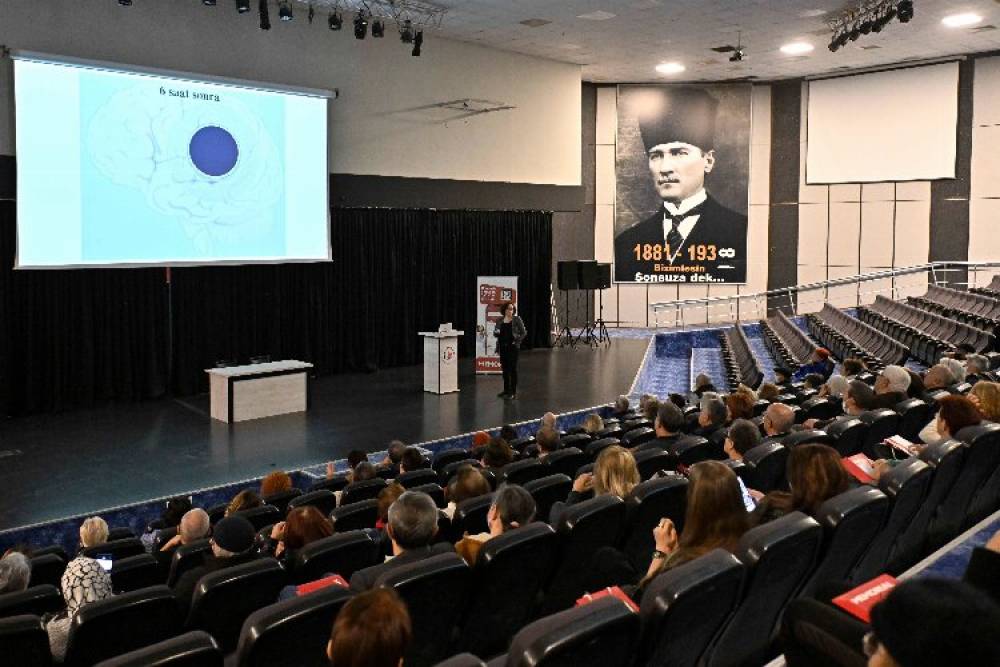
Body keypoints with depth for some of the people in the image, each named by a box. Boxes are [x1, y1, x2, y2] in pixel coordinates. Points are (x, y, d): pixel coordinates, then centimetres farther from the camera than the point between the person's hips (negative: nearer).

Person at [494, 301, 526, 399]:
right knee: (505, 369, 10)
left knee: (512, 369, -4)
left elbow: (524, 332, -1)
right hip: (502, 347, 4)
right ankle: (506, 390, 20)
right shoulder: (499, 321, 9)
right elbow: (495, 333, 15)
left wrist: (517, 341, -10)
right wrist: (496, 332, -8)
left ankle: (513, 392, -2)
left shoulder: (517, 320, -2)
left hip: (512, 347, -4)